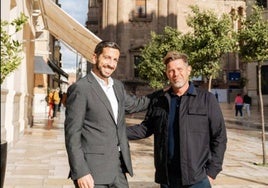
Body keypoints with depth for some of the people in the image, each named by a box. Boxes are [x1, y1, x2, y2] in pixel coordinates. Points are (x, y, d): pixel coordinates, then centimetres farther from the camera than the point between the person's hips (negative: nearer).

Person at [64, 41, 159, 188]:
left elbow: (134, 104, 29)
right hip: (93, 171, -7)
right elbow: (72, 134, -13)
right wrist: (80, 172, -18)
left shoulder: (118, 86, 11)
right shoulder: (80, 88, -11)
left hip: (119, 168, 7)